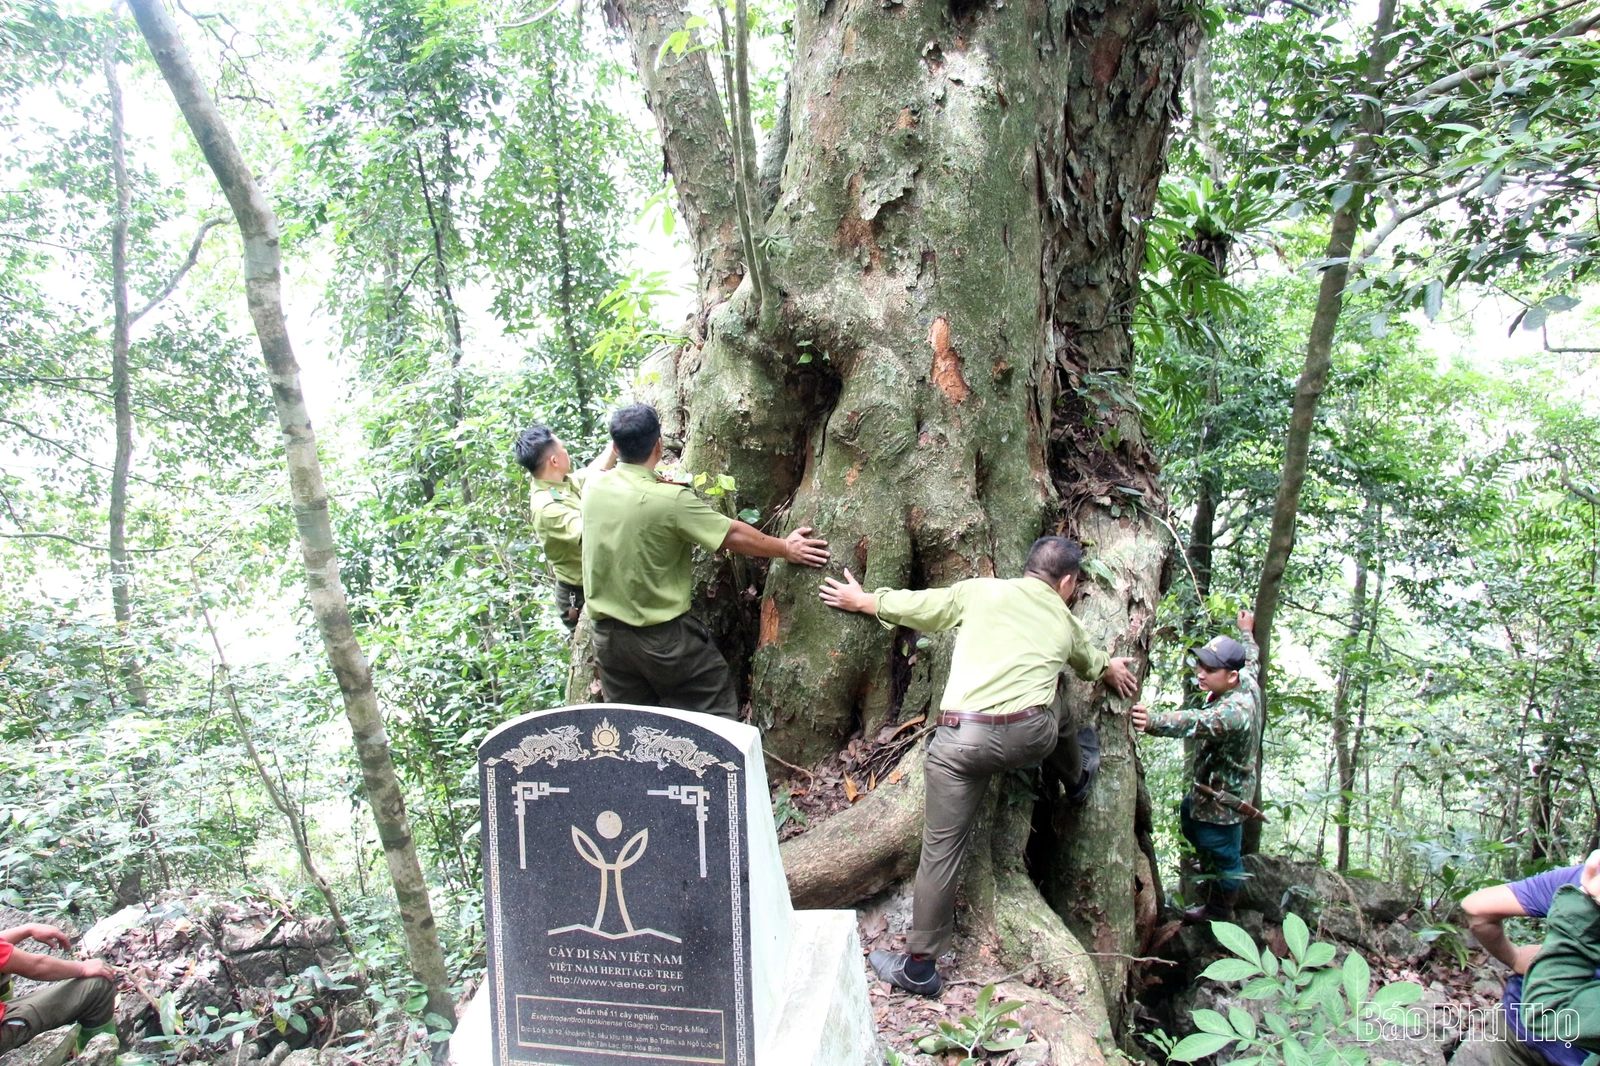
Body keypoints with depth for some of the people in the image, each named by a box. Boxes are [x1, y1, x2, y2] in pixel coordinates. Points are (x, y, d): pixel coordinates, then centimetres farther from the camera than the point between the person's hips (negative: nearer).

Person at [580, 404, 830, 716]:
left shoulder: (593, 488, -5)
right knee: (716, 717, 12)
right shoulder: (672, 500, -21)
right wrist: (786, 548, 2)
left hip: (607, 635, 6)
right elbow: (734, 536, -12)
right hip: (661, 637, -6)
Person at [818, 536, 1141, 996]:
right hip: (1030, 737, 2)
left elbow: (912, 606, 13)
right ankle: (1079, 771, 64)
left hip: (961, 737, -2)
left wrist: (861, 600, 31)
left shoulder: (981, 591, 9)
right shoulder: (1067, 623, 19)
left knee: (941, 850, 6)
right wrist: (1112, 669, 65)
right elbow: (1094, 663, 41)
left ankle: (919, 966, 14)